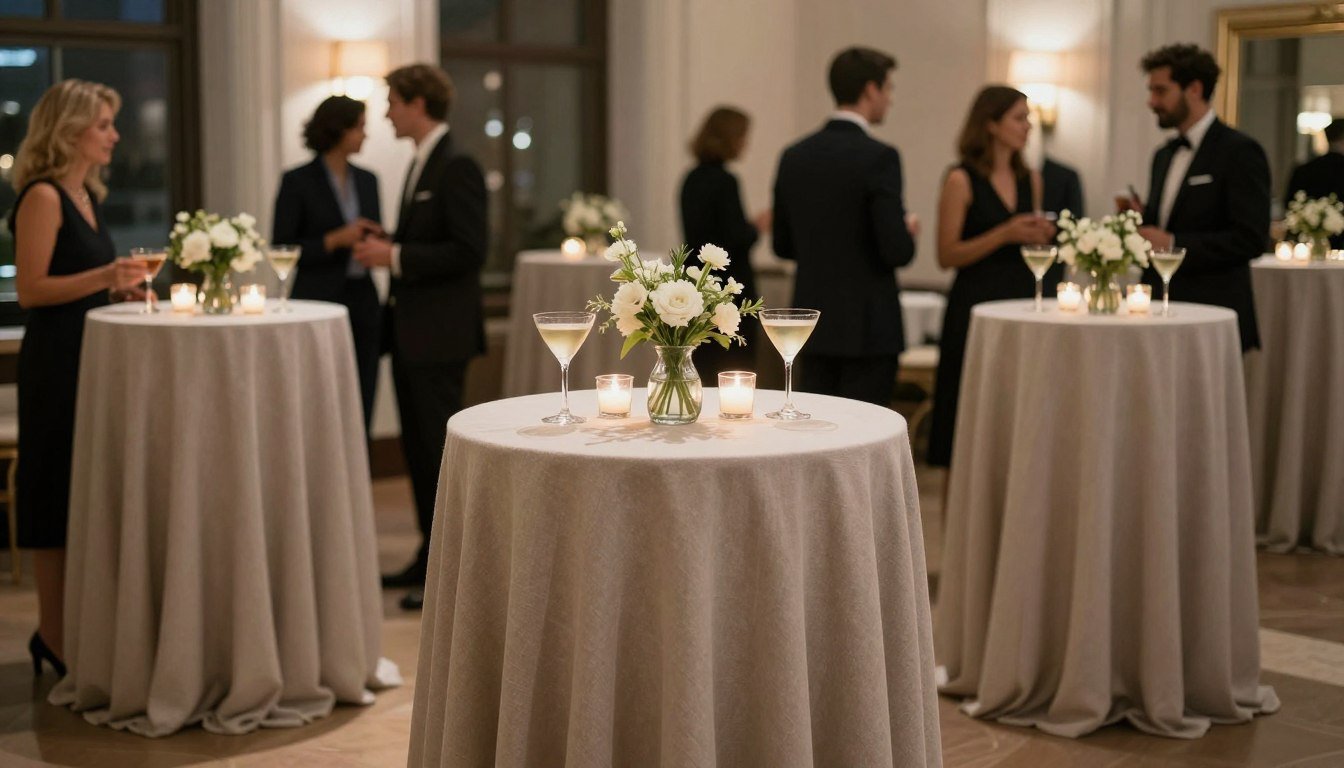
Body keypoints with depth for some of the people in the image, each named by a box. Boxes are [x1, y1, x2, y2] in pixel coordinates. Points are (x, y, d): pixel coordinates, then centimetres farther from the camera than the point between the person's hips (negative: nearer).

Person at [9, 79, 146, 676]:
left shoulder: (87, 196, 13)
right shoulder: (43, 197, -13)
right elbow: (30, 289, -18)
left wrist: (121, 284, 7)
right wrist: (103, 276, -25)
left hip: (91, 358, 9)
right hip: (55, 363, -9)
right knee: (58, 497, -2)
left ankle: (65, 632, 22)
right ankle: (55, 639, 7)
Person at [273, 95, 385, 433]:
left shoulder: (367, 181, 11)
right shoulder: (297, 181, -5)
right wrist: (335, 240, -17)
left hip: (363, 304, 5)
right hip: (319, 304, -5)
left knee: (361, 411, 4)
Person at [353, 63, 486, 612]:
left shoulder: (457, 168, -14)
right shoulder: (420, 165, 15)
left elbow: (468, 251, -21)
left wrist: (395, 255, -20)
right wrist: (384, 248, 4)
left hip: (440, 334, -10)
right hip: (410, 331, 10)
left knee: (438, 446, -5)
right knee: (417, 446, 14)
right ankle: (431, 555, 23)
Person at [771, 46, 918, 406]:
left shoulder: (794, 156, 5)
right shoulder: (879, 157, -15)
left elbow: (783, 245, 11)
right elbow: (897, 251, -19)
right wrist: (908, 235, 3)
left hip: (813, 322, 6)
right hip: (866, 325, -6)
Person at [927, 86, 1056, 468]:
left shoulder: (1031, 180, 11)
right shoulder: (962, 181, -6)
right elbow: (947, 256, -10)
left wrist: (1040, 236, 0)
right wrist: (1004, 234, -18)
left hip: (1022, 301, 6)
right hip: (977, 306, -6)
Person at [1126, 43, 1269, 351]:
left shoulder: (1240, 151, -8)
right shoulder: (1163, 155, 17)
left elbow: (1251, 239, -16)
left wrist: (1172, 243, -18)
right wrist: (1141, 220, 1)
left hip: (1211, 317, -7)